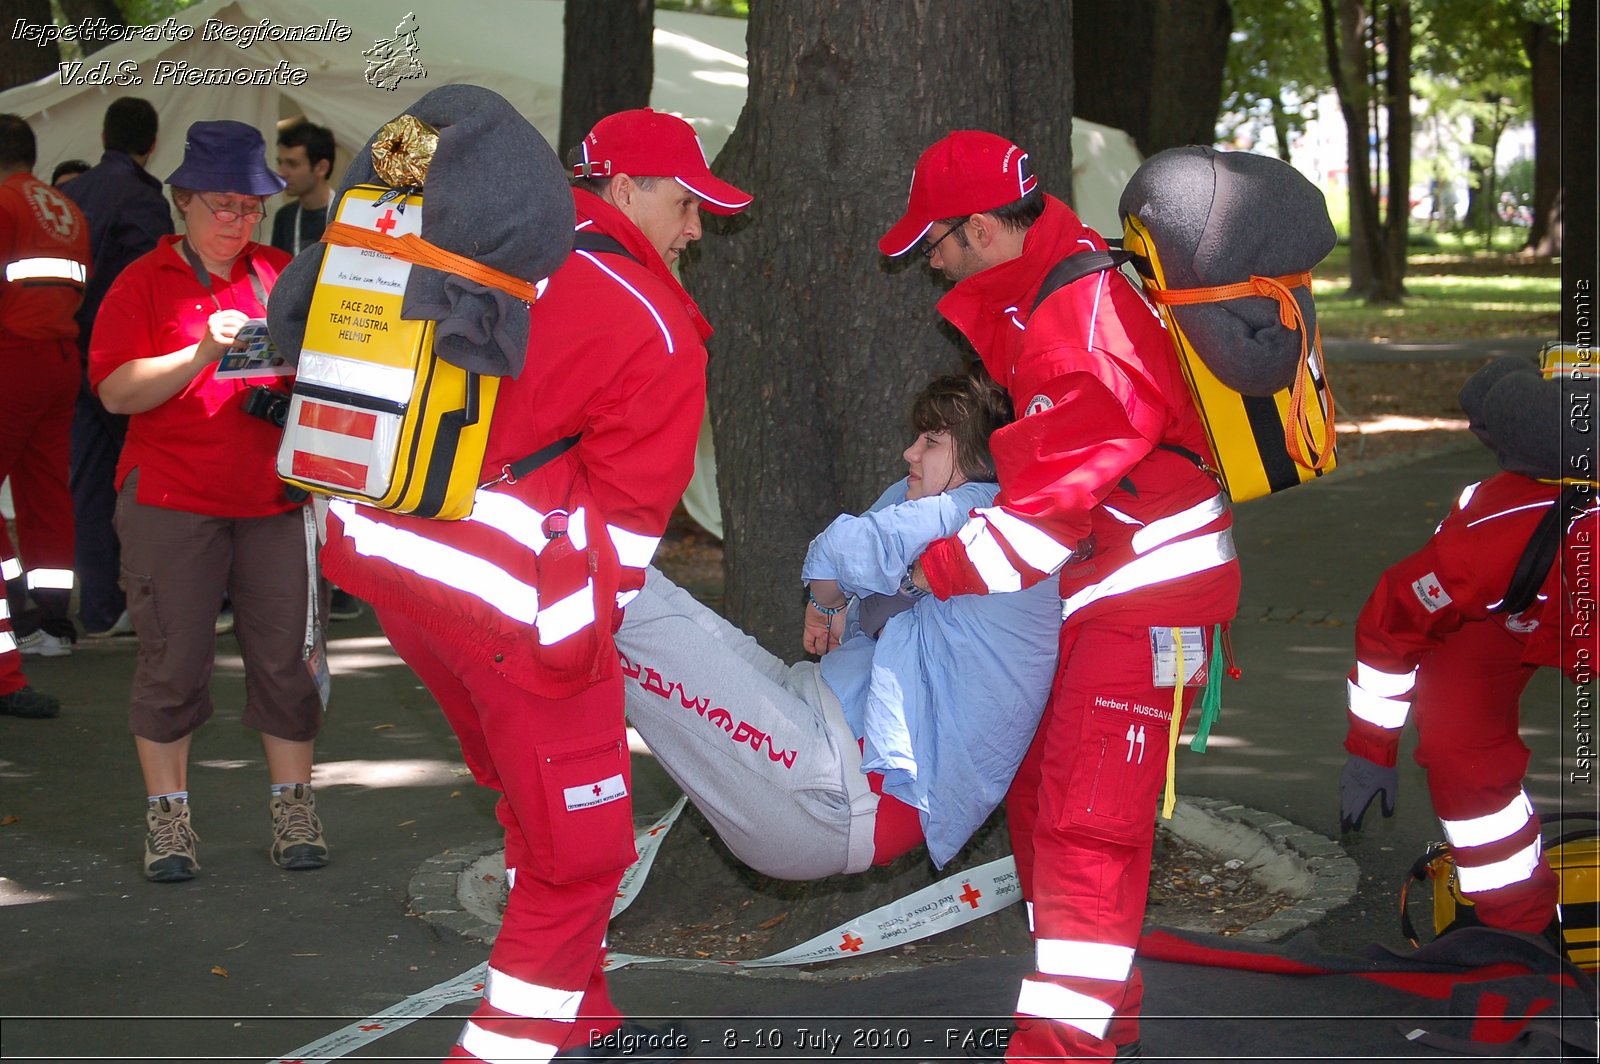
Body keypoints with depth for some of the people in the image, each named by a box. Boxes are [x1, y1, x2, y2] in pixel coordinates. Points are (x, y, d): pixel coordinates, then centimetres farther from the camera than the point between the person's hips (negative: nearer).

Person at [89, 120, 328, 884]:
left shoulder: (284, 277, 12)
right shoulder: (144, 283, 3)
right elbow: (115, 390, -7)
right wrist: (203, 352, -19)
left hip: (277, 500, 2)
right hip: (172, 500, -2)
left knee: (285, 657, 1)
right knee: (173, 660, 0)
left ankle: (292, 807, 13)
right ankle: (166, 815, 10)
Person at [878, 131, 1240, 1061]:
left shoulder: (1082, 316, -23)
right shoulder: (1038, 281, 10)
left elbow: (1054, 498, -26)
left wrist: (926, 581, -20)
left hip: (1150, 588, -11)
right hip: (1092, 586, 11)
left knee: (1086, 821, -13)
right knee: (1040, 791, 16)